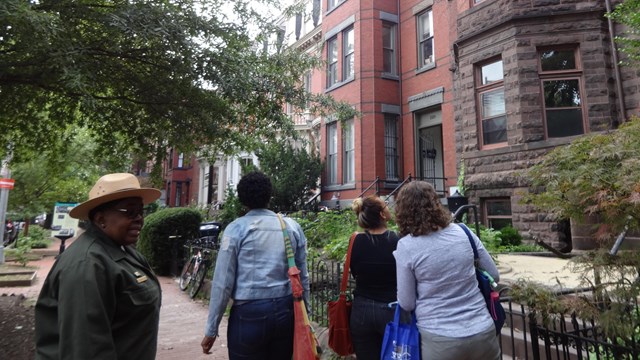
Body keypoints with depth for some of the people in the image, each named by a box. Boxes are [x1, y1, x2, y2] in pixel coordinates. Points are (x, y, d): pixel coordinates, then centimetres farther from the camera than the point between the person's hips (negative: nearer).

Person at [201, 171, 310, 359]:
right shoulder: (293, 227, 3)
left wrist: (211, 330, 1)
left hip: (249, 313, -3)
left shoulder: (236, 228, -6)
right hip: (287, 311, 4)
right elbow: (303, 277, 6)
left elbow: (222, 282, -7)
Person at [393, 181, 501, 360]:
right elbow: (494, 276, 8)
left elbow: (407, 304, -7)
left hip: (440, 339, -3)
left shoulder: (406, 246, -13)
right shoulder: (463, 232, -3)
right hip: (483, 332, 3)